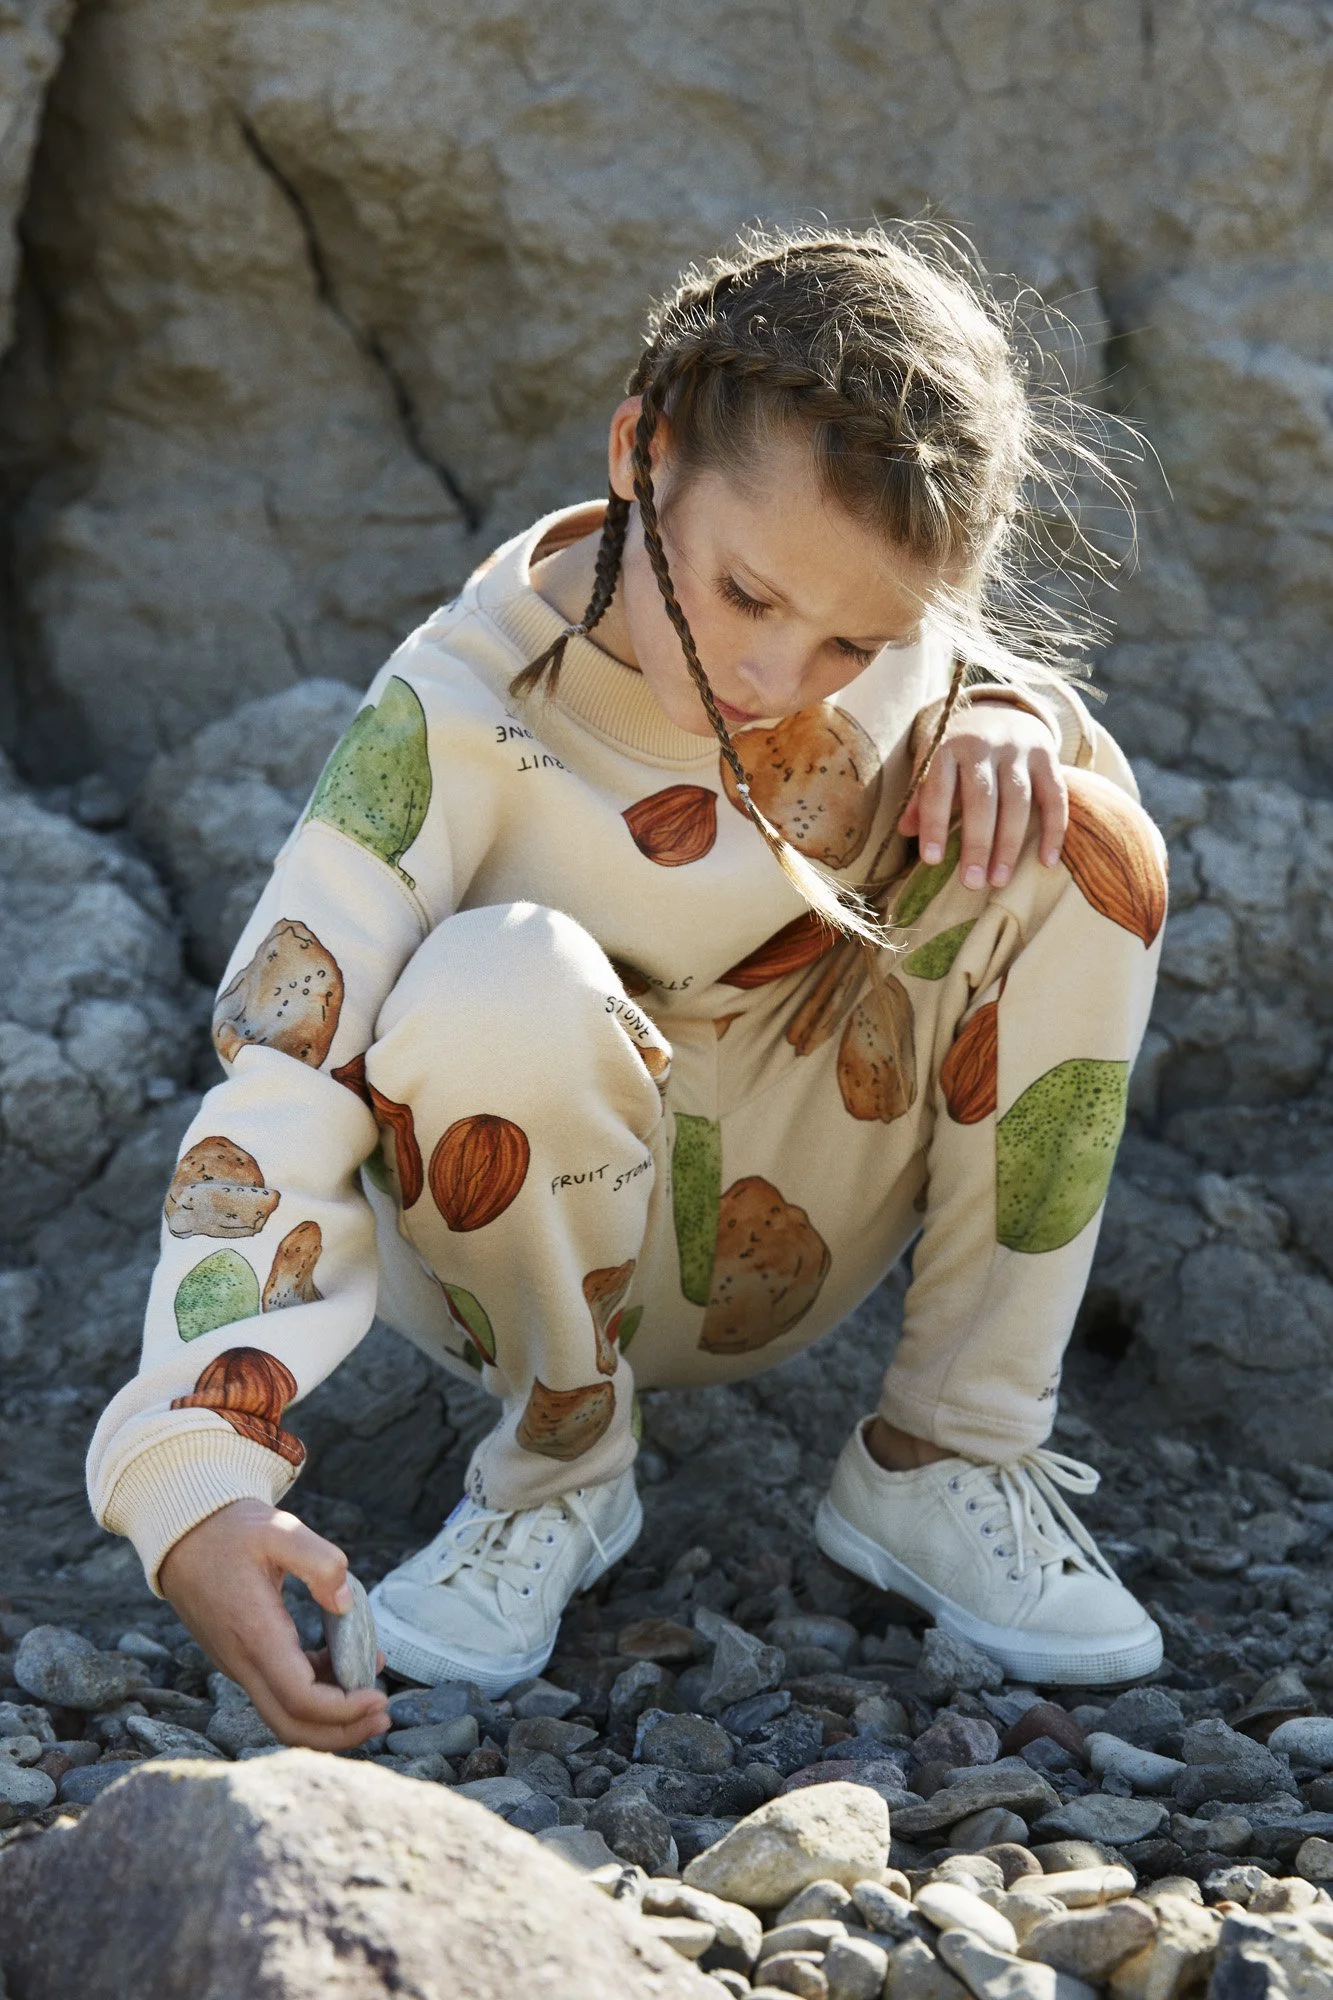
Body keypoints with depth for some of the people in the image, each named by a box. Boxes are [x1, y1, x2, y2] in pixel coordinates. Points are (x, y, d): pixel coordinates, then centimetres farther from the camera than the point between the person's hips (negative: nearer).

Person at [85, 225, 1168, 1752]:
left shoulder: (899, 638, -14)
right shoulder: (460, 724, -27)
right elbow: (281, 1078, -34)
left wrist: (1000, 717, -22)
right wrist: (194, 1481, -49)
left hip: (795, 1214, 4)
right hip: (540, 1235, -4)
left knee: (1078, 833, -19)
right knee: (502, 987, -39)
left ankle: (946, 1458, -8)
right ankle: (555, 1464, -8)